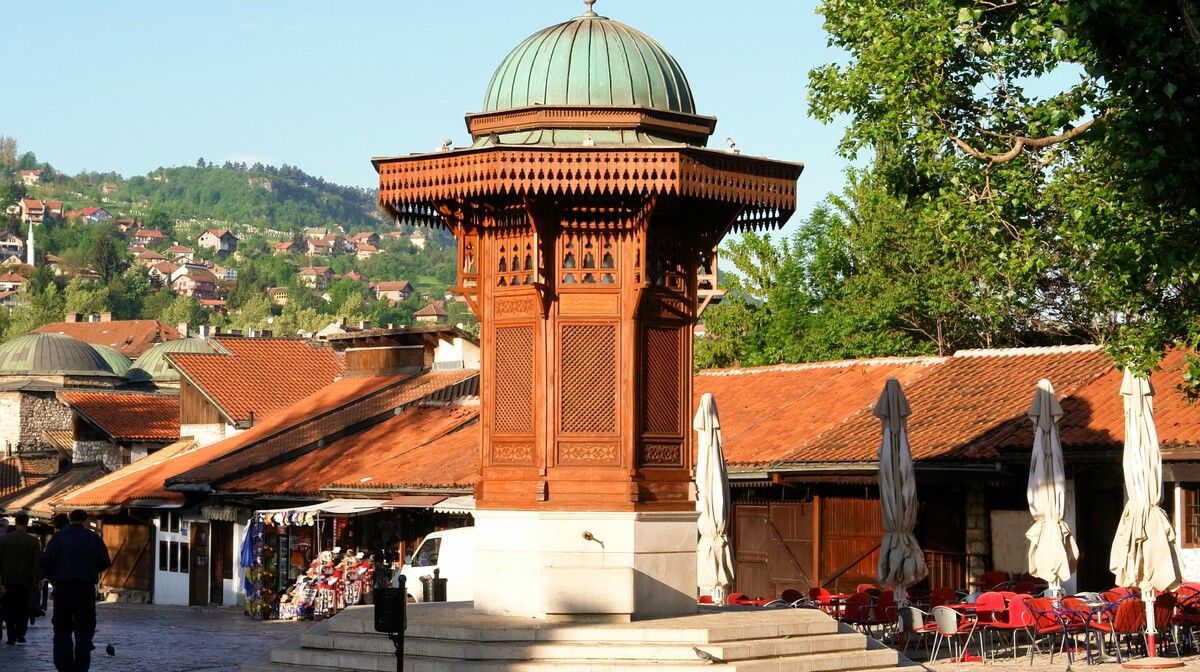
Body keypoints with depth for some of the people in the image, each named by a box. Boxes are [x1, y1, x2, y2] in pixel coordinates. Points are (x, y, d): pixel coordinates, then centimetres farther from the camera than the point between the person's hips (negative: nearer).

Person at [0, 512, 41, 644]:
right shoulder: (33, 541, -7)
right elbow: (37, 561, -9)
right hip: (25, 579, -1)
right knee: (23, 608, 8)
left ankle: (11, 637, 4)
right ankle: (20, 634, -6)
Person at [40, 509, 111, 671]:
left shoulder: (59, 537, 1)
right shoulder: (93, 538, 2)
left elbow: (45, 561, -5)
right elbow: (105, 563, 4)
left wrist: (52, 577, 13)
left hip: (62, 589, 0)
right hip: (86, 589, 0)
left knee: (62, 630, 11)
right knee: (84, 631, 5)